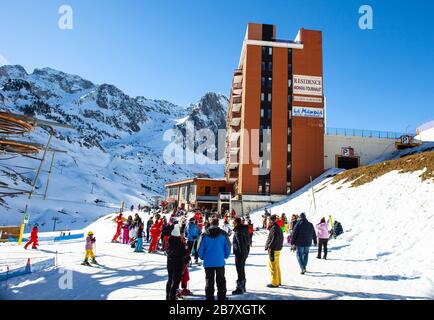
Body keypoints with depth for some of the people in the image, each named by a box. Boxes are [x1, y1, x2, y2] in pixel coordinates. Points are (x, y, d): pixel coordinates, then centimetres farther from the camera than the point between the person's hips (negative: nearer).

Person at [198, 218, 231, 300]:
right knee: (221, 281, 12)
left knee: (209, 282, 11)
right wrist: (225, 256, 17)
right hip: (220, 262, 0)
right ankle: (222, 297, 16)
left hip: (208, 263, 0)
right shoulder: (223, 234, -4)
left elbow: (200, 249, -1)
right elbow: (228, 248, 0)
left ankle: (209, 297, 14)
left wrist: (202, 257, 17)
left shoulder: (205, 235, -5)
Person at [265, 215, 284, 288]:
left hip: (273, 250, -10)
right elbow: (281, 238, 18)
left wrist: (269, 247, -17)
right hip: (277, 249, 10)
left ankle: (275, 283, 4)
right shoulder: (278, 228, 13)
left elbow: (275, 239, -23)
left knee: (273, 266, -2)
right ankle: (278, 281, 26)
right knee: (277, 266, 17)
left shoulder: (274, 228, -18)